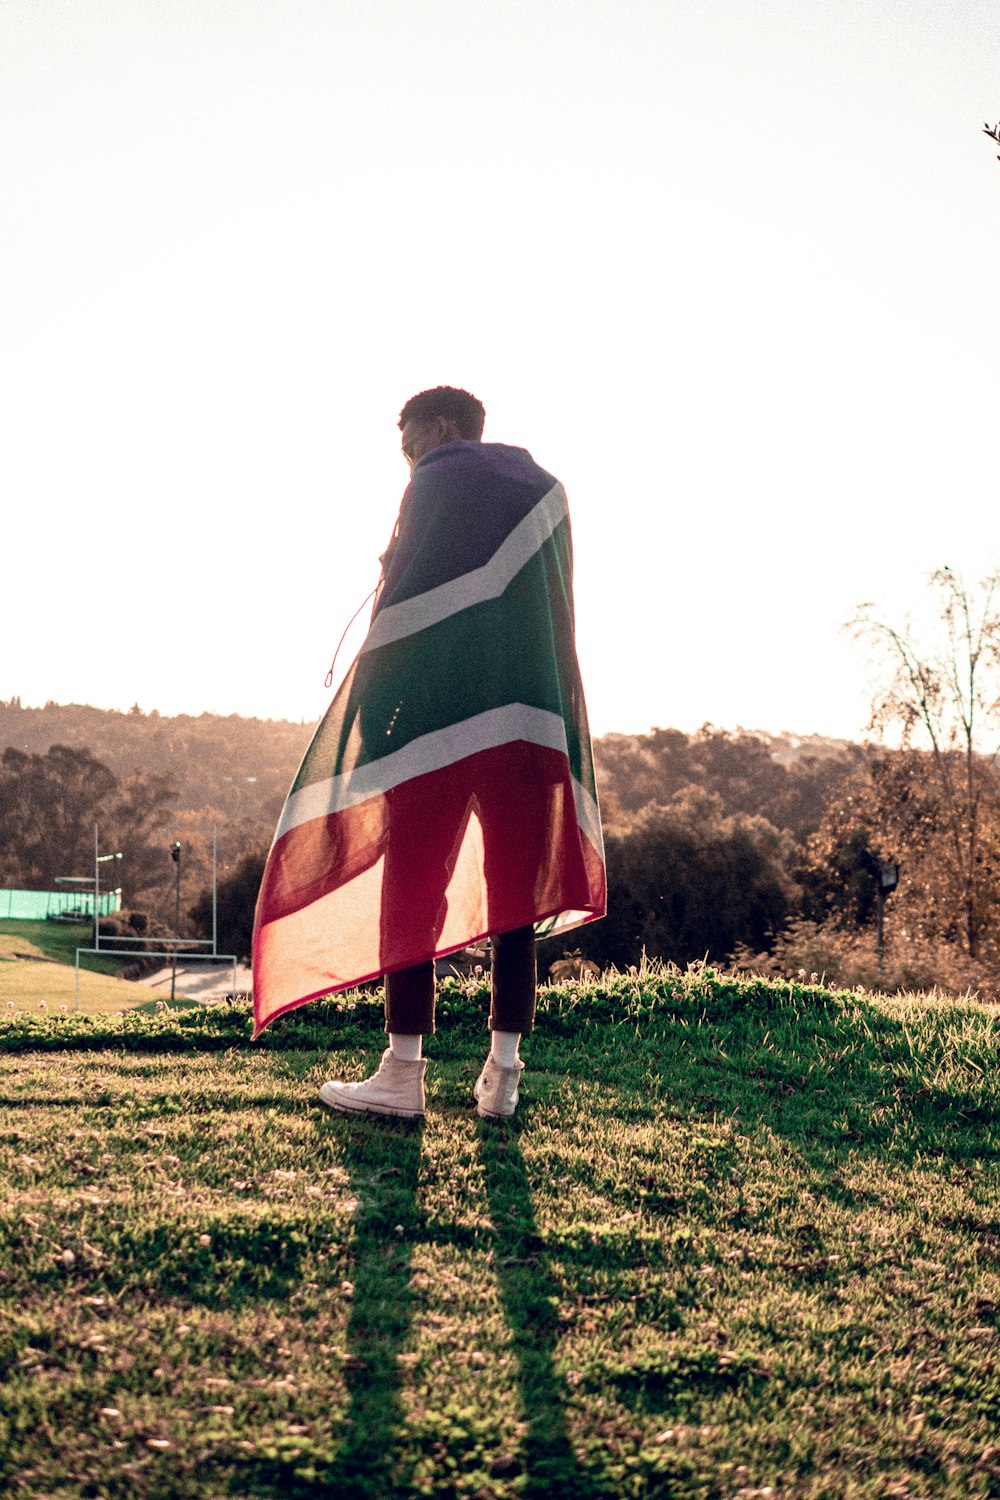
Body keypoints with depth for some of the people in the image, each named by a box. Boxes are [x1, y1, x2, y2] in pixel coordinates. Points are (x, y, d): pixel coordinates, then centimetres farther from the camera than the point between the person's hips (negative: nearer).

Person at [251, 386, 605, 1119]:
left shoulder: (438, 482, 1)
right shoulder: (543, 487, 19)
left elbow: (403, 593, -7)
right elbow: (554, 612, 18)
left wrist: (369, 695, -4)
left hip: (441, 708, -6)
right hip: (530, 719, 6)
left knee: (412, 881, -2)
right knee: (514, 886, 5)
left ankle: (403, 1072, -4)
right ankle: (503, 1075, 3)